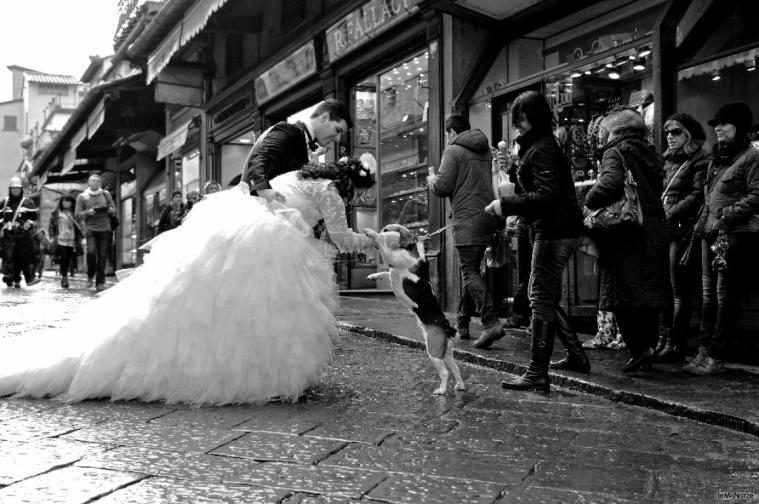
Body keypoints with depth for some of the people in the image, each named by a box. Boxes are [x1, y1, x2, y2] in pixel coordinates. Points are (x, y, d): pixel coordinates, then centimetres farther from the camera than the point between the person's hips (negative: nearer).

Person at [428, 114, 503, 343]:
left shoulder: (453, 151, -5)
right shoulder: (486, 151, 18)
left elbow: (443, 187, -11)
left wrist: (432, 180, 12)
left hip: (468, 219, -8)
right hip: (488, 215, 8)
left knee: (470, 271, -7)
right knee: (472, 270, 15)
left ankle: (491, 323, -18)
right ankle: (462, 324, 22)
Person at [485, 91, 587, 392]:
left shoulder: (542, 150, -15)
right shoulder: (538, 145, 16)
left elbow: (545, 197, -24)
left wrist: (506, 206, -23)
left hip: (555, 230, -10)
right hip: (559, 229, 10)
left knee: (541, 298, -9)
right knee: (548, 297, 17)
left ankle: (537, 374, -6)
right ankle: (577, 356, 25)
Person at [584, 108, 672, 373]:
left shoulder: (615, 153, -6)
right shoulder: (649, 154, 16)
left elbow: (610, 184, -25)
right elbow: (655, 190, 14)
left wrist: (589, 202, -11)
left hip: (625, 231, -7)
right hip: (654, 229, 7)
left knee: (622, 290, -4)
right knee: (648, 290, 12)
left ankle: (639, 349, -9)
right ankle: (649, 344, 18)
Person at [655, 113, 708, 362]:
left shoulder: (699, 161, -2)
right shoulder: (667, 160, 20)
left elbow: (697, 196, -11)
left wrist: (671, 213, -16)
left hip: (682, 228, -7)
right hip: (662, 229, 7)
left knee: (679, 289, -4)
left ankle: (675, 344, 0)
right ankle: (665, 337, 14)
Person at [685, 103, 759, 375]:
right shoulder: (717, 158, 20)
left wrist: (726, 216, -16)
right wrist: (702, 222, 11)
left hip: (736, 235, -8)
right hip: (711, 234, 8)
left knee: (726, 297, -5)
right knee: (709, 295, 8)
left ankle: (716, 358, -2)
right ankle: (703, 352, 12)